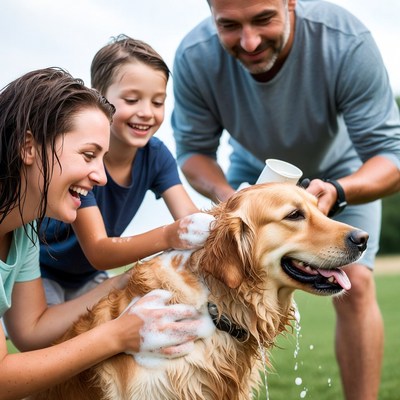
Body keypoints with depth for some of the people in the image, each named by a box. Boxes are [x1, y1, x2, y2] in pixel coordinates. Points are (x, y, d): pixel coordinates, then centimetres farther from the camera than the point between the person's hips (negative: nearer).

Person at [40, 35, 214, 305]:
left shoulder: (155, 154, -13)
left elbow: (189, 215, -22)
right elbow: (97, 252, -35)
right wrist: (167, 237, -53)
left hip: (89, 276, 5)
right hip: (37, 274, -5)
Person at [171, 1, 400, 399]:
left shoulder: (347, 43, -38)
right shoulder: (195, 57, -31)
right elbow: (194, 149, -16)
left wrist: (336, 192, -55)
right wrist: (227, 196, -38)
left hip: (341, 169, -2)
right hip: (254, 169, 2)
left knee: (354, 284, -15)